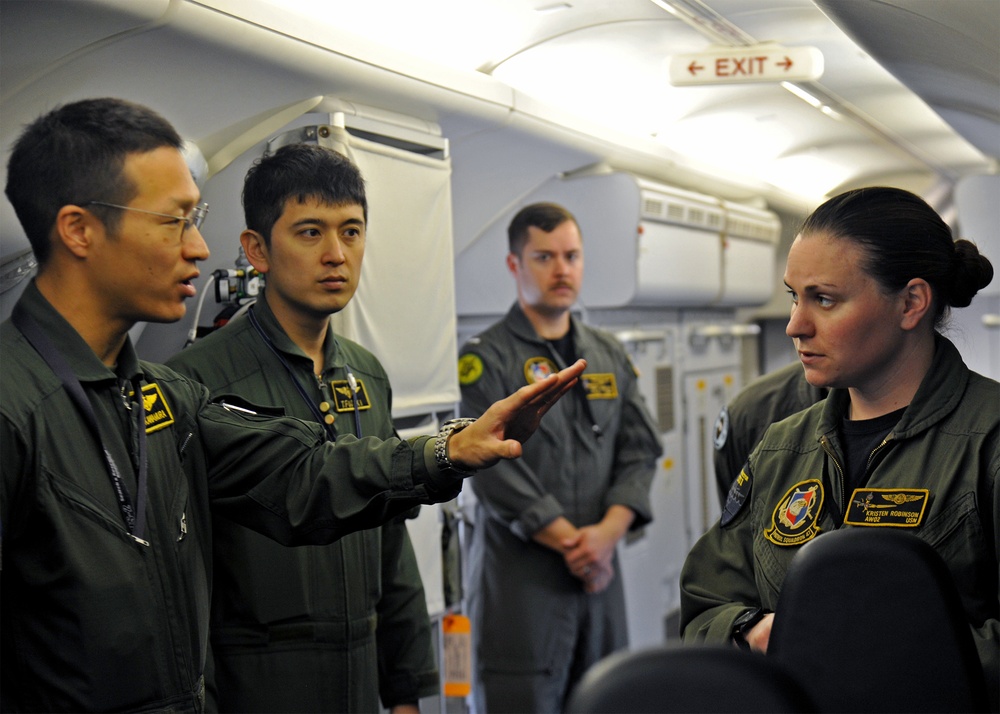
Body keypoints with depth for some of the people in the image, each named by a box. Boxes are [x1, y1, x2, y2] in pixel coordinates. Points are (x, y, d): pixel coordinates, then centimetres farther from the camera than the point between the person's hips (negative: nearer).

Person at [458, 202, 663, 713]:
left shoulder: (611, 358, 15)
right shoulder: (485, 359, -3)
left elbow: (640, 453, 9)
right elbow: (496, 472, -11)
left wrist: (606, 533, -9)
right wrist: (573, 543, -11)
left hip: (599, 575, 5)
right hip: (520, 579, -5)